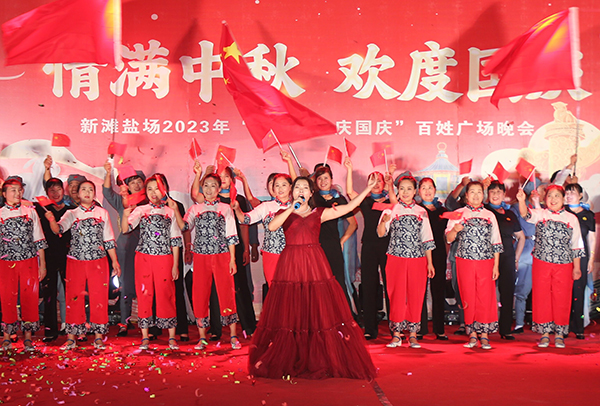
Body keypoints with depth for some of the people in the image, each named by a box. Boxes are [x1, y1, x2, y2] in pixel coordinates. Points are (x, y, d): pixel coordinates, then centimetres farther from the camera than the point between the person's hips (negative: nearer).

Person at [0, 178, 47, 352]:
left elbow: (39, 241, 8)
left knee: (30, 298, 1)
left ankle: (28, 336, 11)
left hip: (29, 262, 0)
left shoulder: (30, 212, 7)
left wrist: (42, 264, 5)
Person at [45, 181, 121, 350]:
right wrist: (51, 220, -32)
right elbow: (58, 229, -11)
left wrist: (114, 261, 6)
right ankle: (71, 338, 11)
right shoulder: (71, 214, 7)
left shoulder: (102, 213, 7)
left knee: (99, 297, 0)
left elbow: (109, 240, 9)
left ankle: (98, 337, 11)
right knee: (73, 298, 2)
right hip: (75, 261, 0)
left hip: (98, 262, 0)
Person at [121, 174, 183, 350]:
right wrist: (125, 216, -27)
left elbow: (175, 241, 7)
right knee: (144, 294, 3)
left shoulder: (170, 212, 6)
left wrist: (175, 264, 3)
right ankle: (145, 337, 13)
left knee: (166, 295, 1)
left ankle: (172, 337, 10)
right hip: (143, 257, 1)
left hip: (165, 258, -1)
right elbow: (125, 229, -7)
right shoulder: (140, 210, 6)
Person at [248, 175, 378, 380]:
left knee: (319, 312, -2)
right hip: (290, 265, 0)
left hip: (315, 265, 1)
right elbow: (272, 226, -10)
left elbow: (349, 207, 9)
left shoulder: (319, 213, 12)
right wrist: (291, 208, -12)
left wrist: (368, 188, 6)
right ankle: (289, 363, 12)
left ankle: (320, 361, 7)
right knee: (290, 313, 1)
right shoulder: (285, 213, 11)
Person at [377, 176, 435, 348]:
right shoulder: (391, 210, 3)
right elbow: (380, 233, -10)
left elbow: (426, 239, 11)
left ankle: (413, 334, 12)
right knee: (397, 295, -1)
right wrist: (384, 221, -32)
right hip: (396, 258, -2)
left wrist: (430, 263, 7)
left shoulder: (421, 212, 9)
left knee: (416, 296, 2)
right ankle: (396, 334, 8)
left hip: (418, 259, 2)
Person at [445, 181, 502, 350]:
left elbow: (495, 243, 11)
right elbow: (449, 238, -3)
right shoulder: (459, 213, 4)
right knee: (468, 298, 2)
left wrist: (496, 265, 5)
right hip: (465, 261, -1)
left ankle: (484, 334, 9)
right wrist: (455, 230, -25)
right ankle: (472, 334, 12)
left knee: (486, 297, -1)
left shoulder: (489, 215, 10)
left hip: (486, 262, 1)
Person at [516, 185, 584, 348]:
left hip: (564, 265, 0)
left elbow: (576, 245, 9)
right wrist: (521, 200, -39)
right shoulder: (540, 214, 4)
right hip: (541, 263, 0)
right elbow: (526, 214, -18)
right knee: (541, 297, 3)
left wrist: (577, 267, 7)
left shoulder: (571, 218, 6)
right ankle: (544, 333, 14)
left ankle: (559, 333, 17)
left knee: (562, 298, 4)